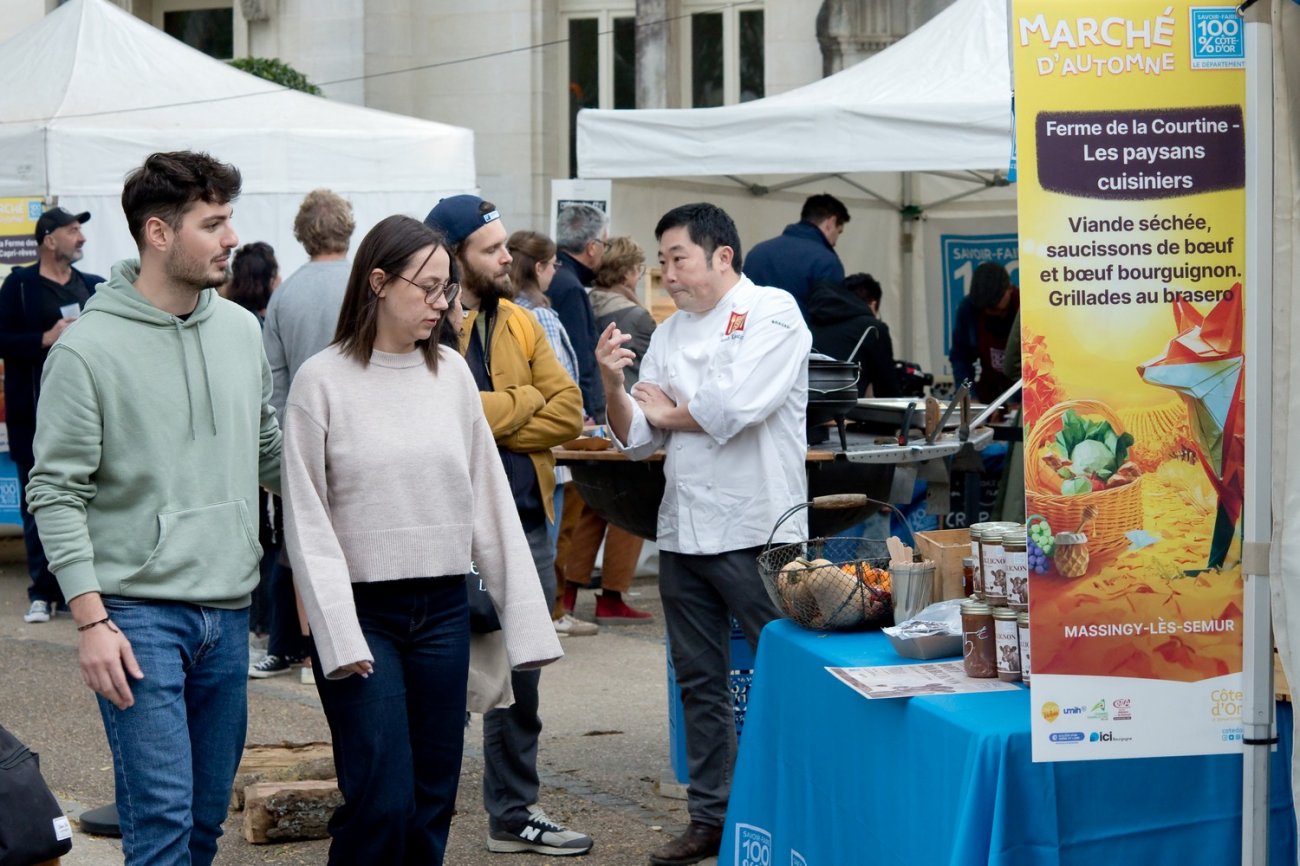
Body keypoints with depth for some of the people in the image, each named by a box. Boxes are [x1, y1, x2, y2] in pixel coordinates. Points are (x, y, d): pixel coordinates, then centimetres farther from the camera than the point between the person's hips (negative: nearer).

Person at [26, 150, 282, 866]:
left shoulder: (241, 330, 8)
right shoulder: (89, 349, -9)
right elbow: (56, 492, -9)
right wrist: (90, 620, -15)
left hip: (229, 609, 6)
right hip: (138, 610, -6)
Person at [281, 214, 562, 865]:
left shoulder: (451, 373, 7)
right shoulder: (323, 381, -5)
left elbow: (488, 499, 9)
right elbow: (307, 521, -6)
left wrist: (525, 617, 6)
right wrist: (340, 635, -14)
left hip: (443, 612, 4)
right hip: (362, 612, -4)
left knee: (433, 804, 7)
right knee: (381, 803, -10)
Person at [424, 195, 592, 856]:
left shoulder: (519, 323, 11)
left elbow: (568, 411, 2)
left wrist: (492, 422, -11)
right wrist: (524, 400, -8)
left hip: (524, 523, 6)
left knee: (518, 678, 15)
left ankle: (514, 814, 27)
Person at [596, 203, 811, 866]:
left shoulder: (773, 313, -6)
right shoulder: (668, 334, 14)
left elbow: (732, 409, -19)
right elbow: (636, 441, 11)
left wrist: (665, 412, -1)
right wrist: (614, 385, -8)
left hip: (756, 529, -7)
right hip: (683, 530, 7)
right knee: (699, 682, 12)